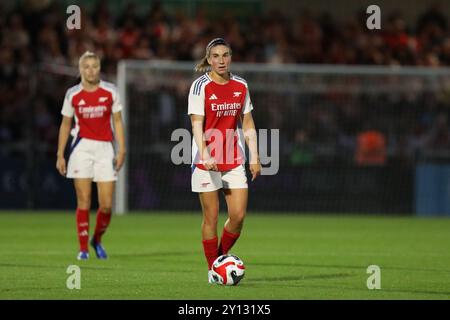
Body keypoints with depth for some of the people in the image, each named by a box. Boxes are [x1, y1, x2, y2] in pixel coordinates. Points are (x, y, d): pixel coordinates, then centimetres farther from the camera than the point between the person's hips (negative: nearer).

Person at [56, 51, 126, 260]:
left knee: (107, 205, -3)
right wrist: (60, 155, 8)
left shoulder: (110, 91, 2)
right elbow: (65, 125, 11)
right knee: (84, 202, -6)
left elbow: (117, 122, 7)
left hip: (105, 149, 0)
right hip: (82, 147, 0)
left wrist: (121, 150, -1)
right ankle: (83, 248, 3)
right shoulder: (72, 94, 3)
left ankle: (97, 240, 23)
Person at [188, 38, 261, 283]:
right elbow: (197, 125, -14)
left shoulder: (241, 86, 7)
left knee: (238, 216, -4)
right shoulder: (201, 86, -7)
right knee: (211, 217, 0)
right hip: (206, 159, -4)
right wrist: (204, 154, -27)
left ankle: (222, 258, 18)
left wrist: (254, 157, 6)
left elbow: (248, 125, 13)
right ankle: (213, 269, 11)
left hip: (234, 160, 4)